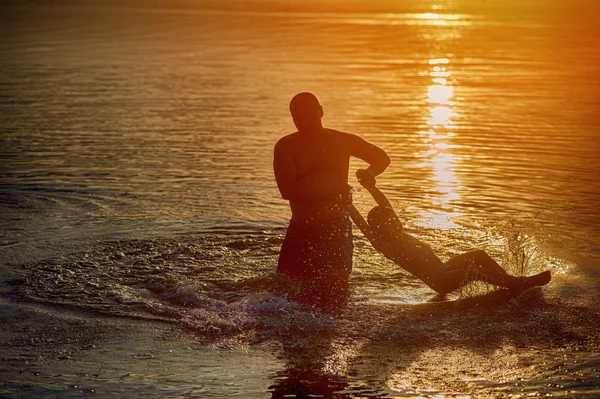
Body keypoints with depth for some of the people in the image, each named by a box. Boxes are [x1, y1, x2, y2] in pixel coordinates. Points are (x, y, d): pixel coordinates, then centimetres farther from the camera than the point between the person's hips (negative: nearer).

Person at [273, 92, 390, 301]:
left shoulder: (342, 141, 5)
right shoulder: (285, 147, -2)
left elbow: (381, 158, 18)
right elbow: (288, 189, -16)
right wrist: (332, 191, -19)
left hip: (336, 230, 1)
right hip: (301, 230, -1)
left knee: (335, 294, 0)